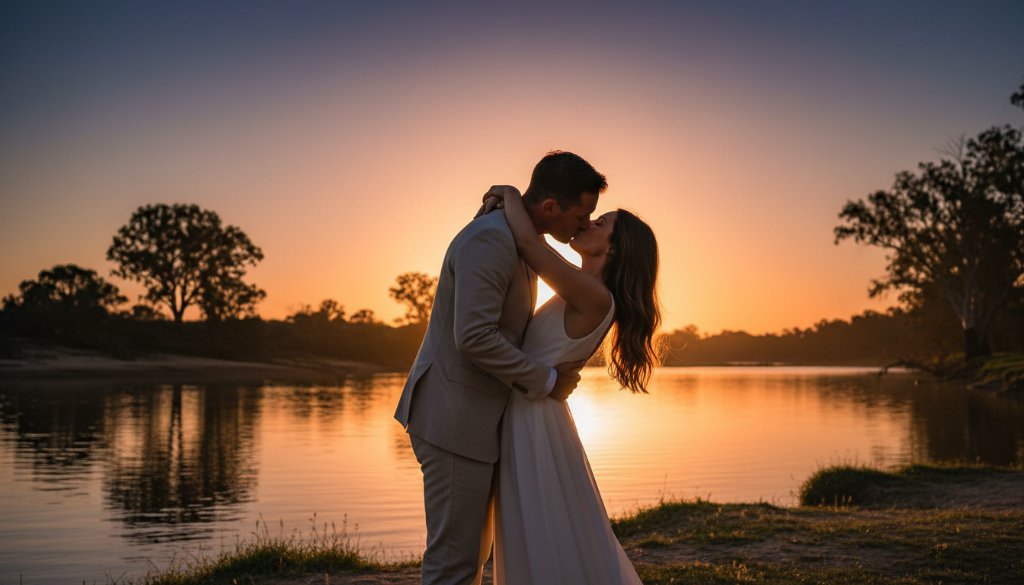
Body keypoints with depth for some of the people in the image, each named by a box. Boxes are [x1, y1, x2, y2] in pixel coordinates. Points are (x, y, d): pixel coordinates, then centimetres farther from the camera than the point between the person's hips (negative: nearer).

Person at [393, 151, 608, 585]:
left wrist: (558, 367, 11)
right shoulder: (490, 240, -19)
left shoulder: (519, 240, 12)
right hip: (454, 419, -10)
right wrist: (547, 381, -15)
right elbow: (474, 337, -26)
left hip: (475, 417, 10)